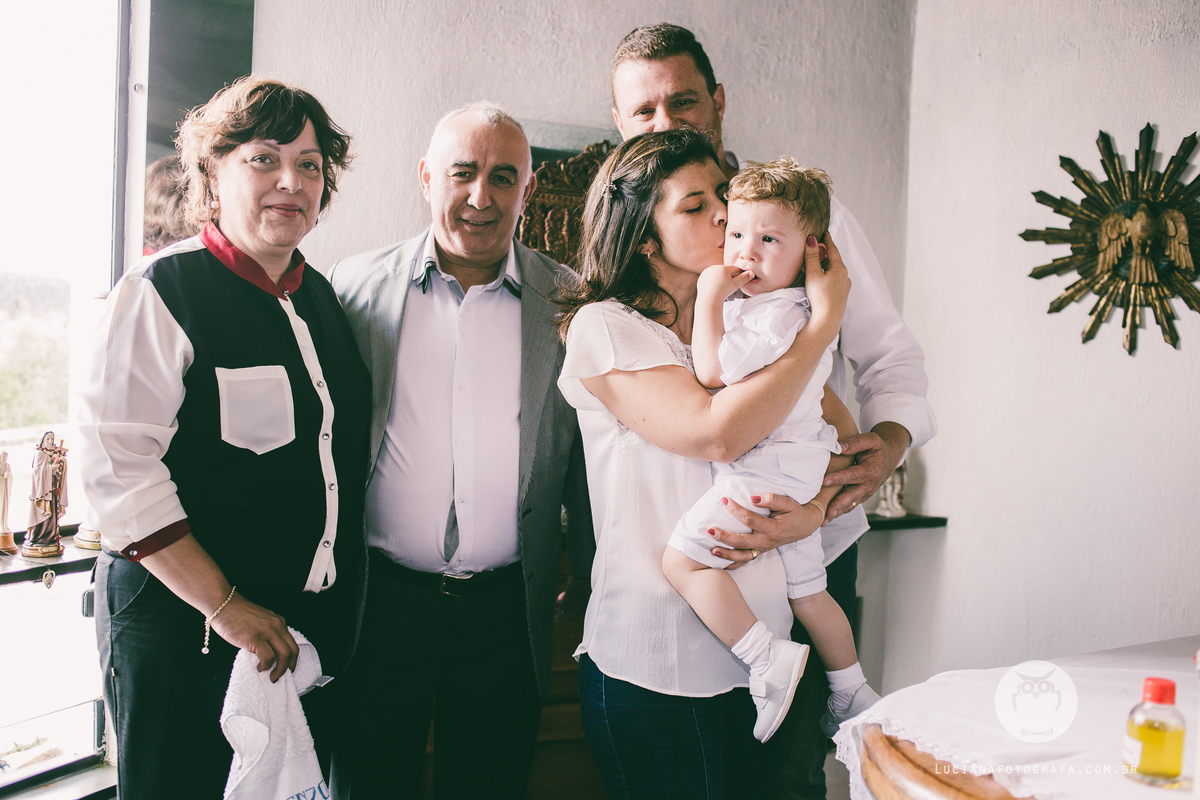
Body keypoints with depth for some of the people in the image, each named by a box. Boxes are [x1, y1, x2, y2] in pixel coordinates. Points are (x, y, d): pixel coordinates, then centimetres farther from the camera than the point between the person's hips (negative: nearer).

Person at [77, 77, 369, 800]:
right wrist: (225, 604, -18)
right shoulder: (161, 293, -10)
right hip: (184, 626, -6)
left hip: (319, 626, 6)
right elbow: (117, 467, -17)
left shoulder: (323, 298, 10)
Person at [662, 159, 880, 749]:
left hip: (765, 468, -11)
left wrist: (709, 298, -14)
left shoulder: (776, 315, -18)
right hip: (796, 473, 11)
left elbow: (711, 370, -20)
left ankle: (769, 658, -11)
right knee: (806, 589, 20)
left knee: (682, 559, -12)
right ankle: (852, 694, 34)